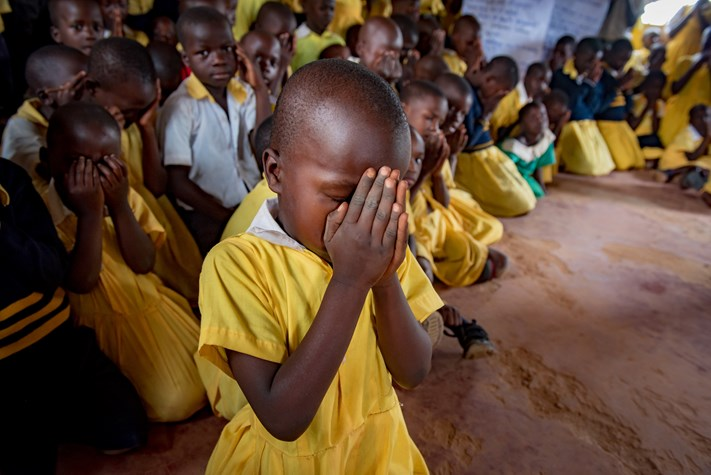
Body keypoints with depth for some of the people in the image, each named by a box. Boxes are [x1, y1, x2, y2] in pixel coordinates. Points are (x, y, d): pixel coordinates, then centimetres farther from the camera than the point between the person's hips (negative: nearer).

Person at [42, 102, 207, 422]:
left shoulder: (123, 196, -2)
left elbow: (144, 263, -12)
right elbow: (83, 282, -24)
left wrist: (119, 206, -24)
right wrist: (89, 214, -31)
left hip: (151, 309, 5)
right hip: (99, 328, -4)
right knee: (172, 401, -9)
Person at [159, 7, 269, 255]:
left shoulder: (243, 92, 2)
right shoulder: (181, 106, -13)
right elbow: (178, 182, -12)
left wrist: (260, 89, -12)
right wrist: (226, 216, -12)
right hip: (207, 219, -4)